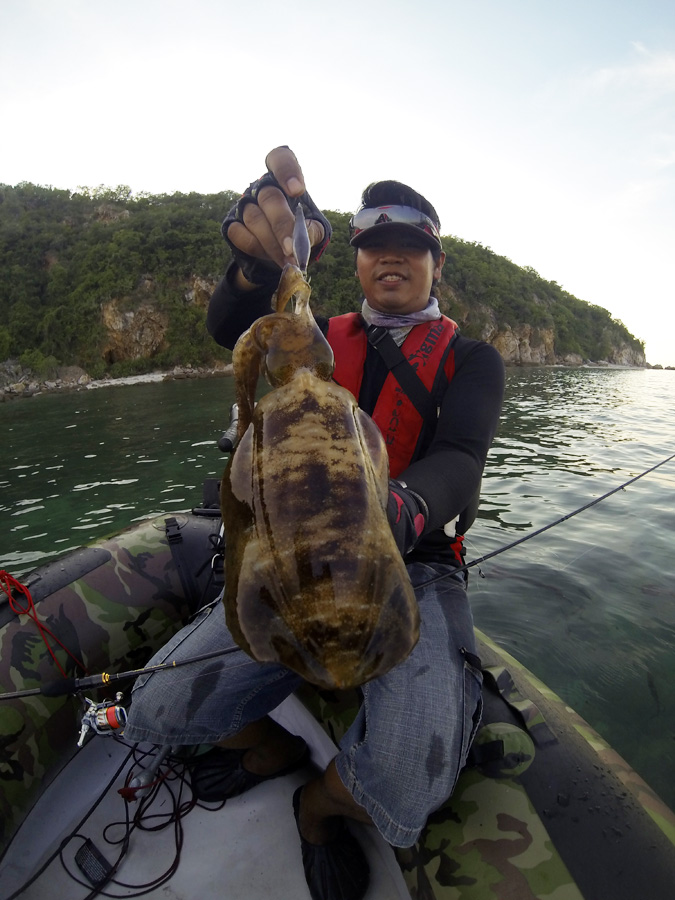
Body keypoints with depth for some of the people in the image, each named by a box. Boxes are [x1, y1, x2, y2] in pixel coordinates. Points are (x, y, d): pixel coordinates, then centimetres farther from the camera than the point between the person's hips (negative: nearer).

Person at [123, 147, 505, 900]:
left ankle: (321, 804, 14)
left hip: (416, 572, -2)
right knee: (158, 710, -9)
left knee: (404, 780, -27)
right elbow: (230, 326, -8)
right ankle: (276, 750, 27)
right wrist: (260, 262, -31)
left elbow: (458, 461, -16)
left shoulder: (469, 358, 3)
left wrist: (400, 511, -40)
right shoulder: (324, 339, 11)